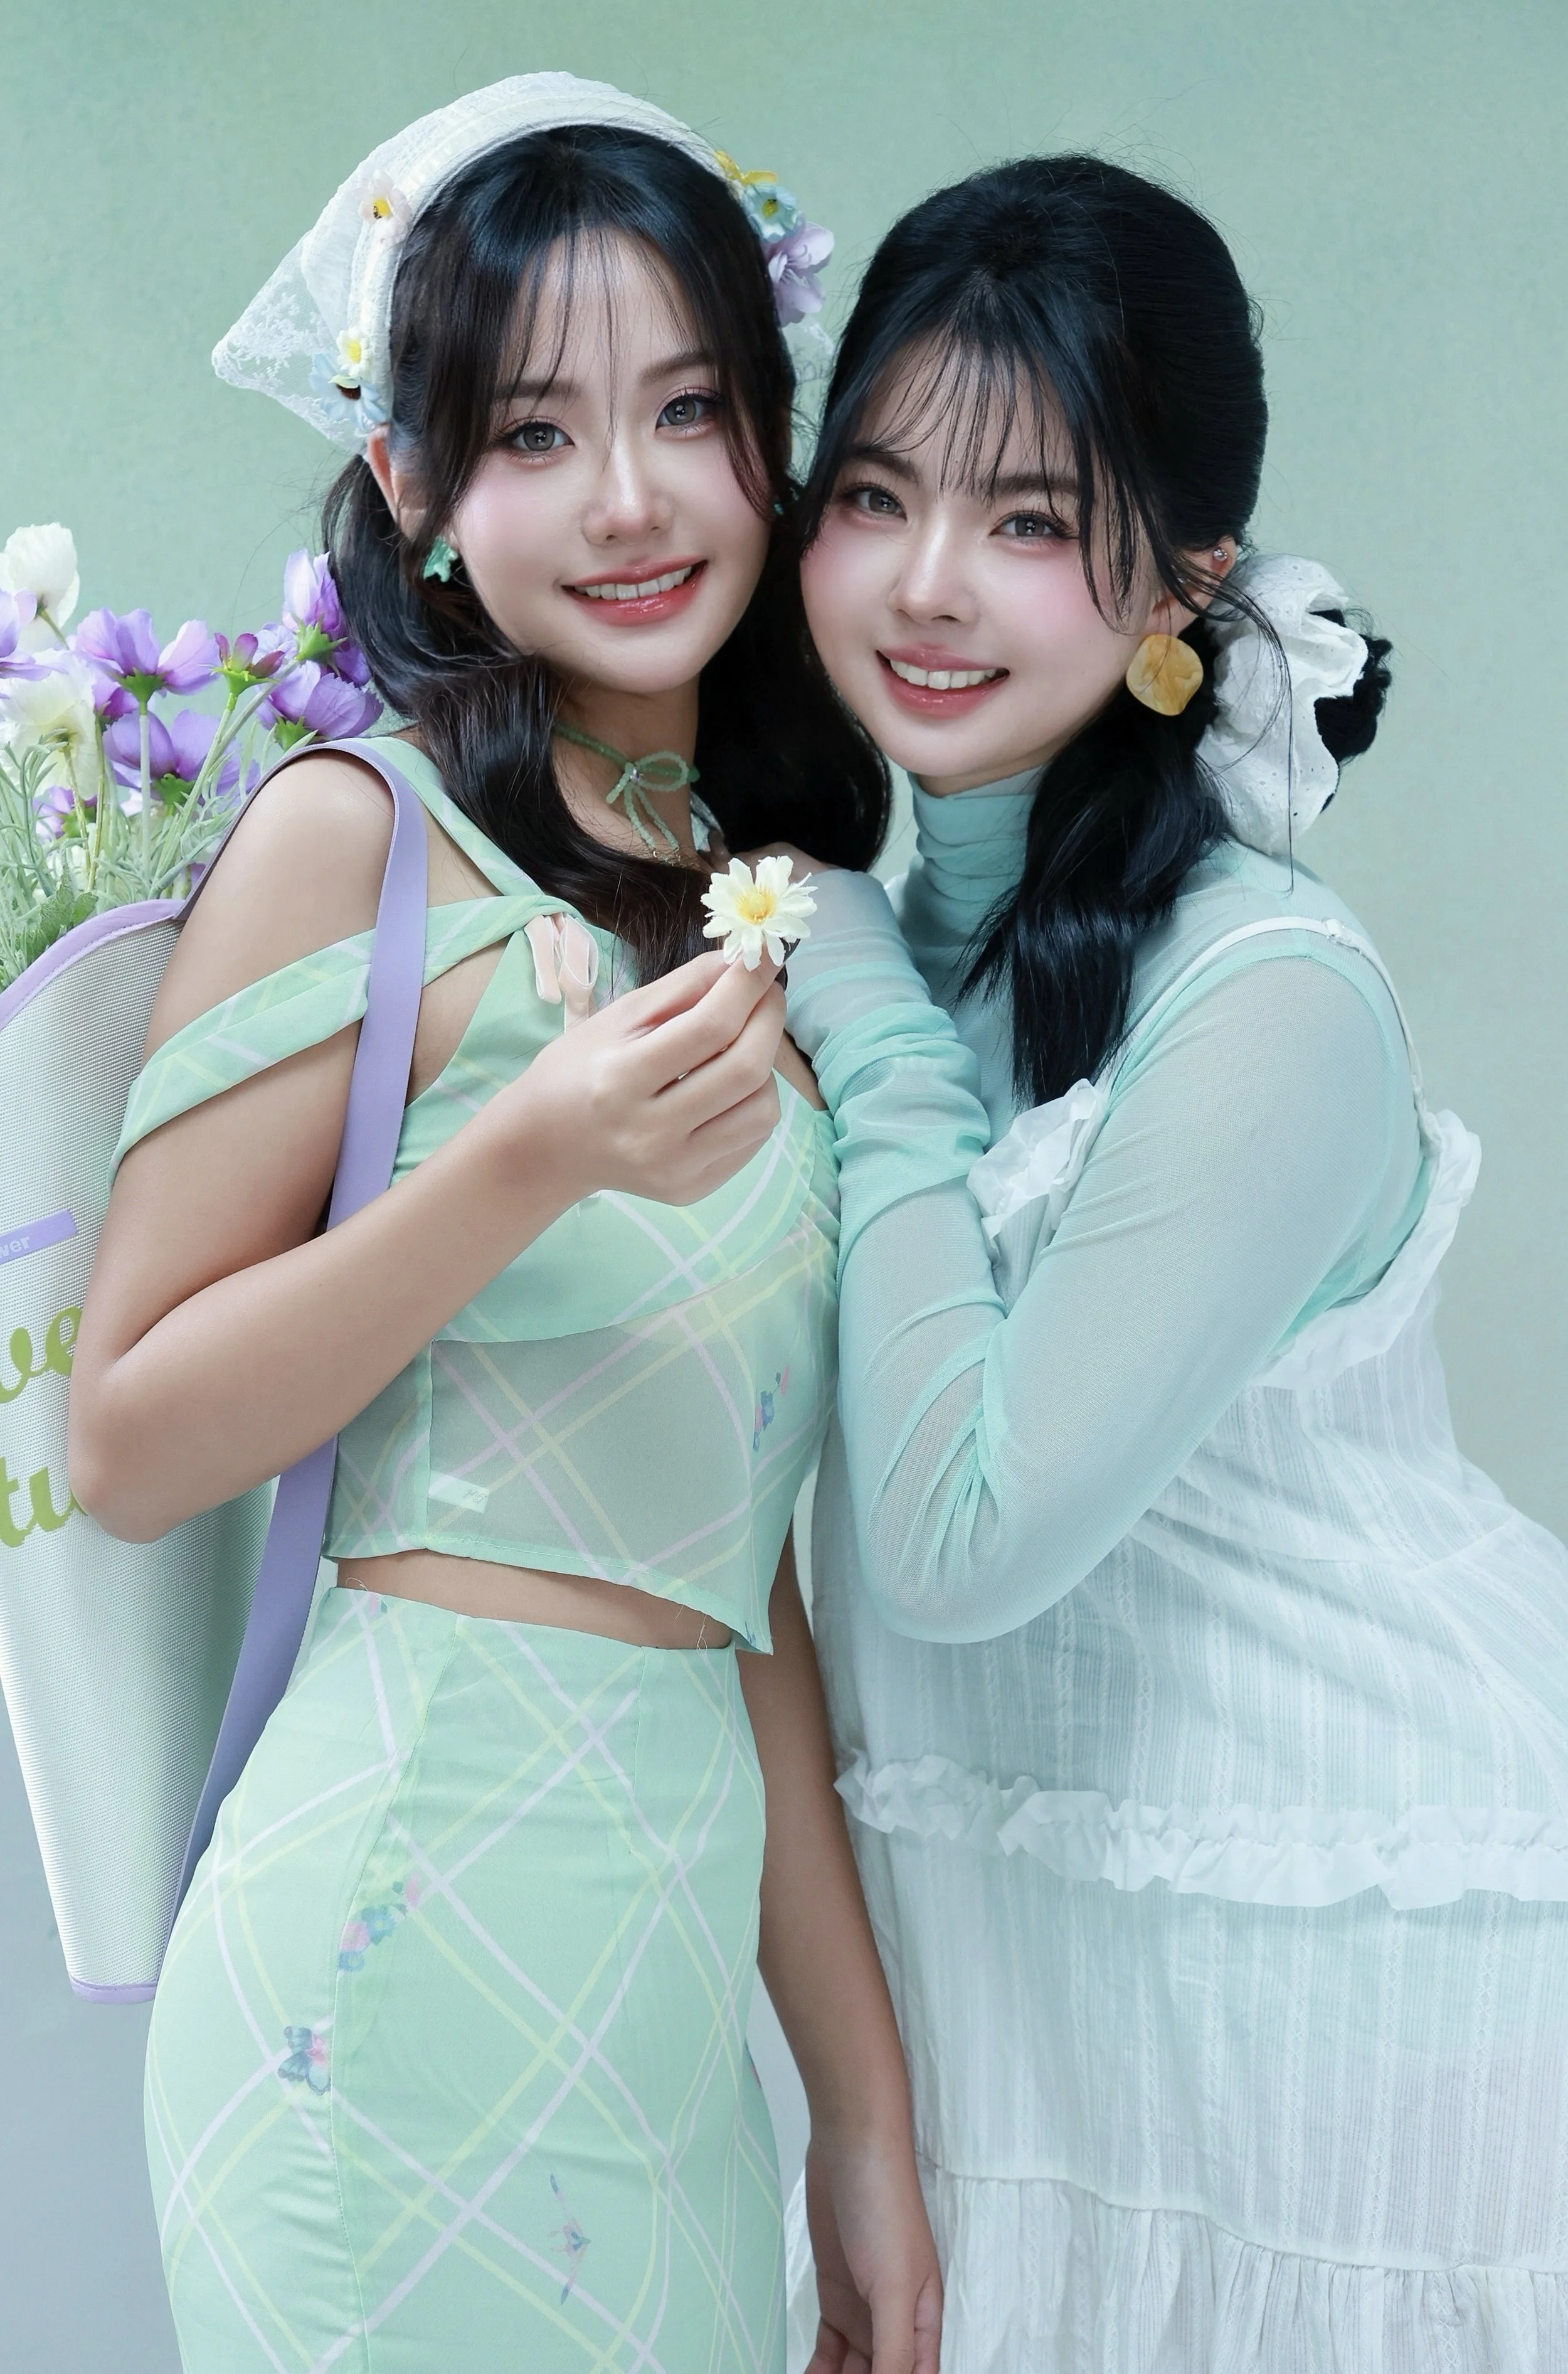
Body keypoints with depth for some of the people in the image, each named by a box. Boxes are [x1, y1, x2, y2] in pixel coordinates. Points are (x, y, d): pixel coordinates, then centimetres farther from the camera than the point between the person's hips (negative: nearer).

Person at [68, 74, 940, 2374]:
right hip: (427, 1898, -6)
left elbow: (736, 1563, 11)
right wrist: (538, 1155, -21)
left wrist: (870, 2116, 9)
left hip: (685, 1924, 6)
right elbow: (127, 1444, -9)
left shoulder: (777, 906, 11)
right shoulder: (364, 829, -7)